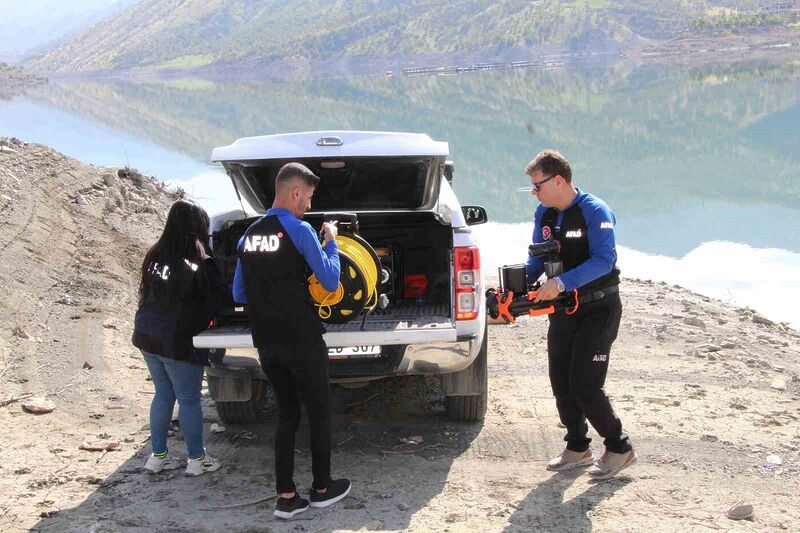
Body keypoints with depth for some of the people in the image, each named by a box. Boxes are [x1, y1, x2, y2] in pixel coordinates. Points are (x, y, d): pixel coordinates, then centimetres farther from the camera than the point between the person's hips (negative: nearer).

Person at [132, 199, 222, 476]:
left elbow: (147, 294, 12)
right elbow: (214, 300, -6)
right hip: (179, 342, -6)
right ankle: (196, 459, 14)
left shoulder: (155, 256, 3)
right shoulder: (200, 264, -14)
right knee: (189, 400, 5)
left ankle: (158, 456, 23)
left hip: (147, 336, 6)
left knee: (163, 394, 18)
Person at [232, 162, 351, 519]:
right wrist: (331, 242, 4)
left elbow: (239, 294, 13)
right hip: (302, 341, -6)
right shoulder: (299, 231, -12)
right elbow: (331, 281, -8)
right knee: (319, 414, 10)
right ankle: (322, 489, 21)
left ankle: (286, 498, 12)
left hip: (266, 343, 6)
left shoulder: (249, 235, 8)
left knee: (287, 415, 14)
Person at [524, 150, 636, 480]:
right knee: (561, 382, 8)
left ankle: (619, 449, 5)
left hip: (598, 309, -8)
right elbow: (538, 259, 10)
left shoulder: (595, 211, -18)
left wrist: (561, 282, -35)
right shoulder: (544, 213, 5)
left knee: (584, 385, -11)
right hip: (563, 309, 8)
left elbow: (604, 260, -28)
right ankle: (577, 449, 22)